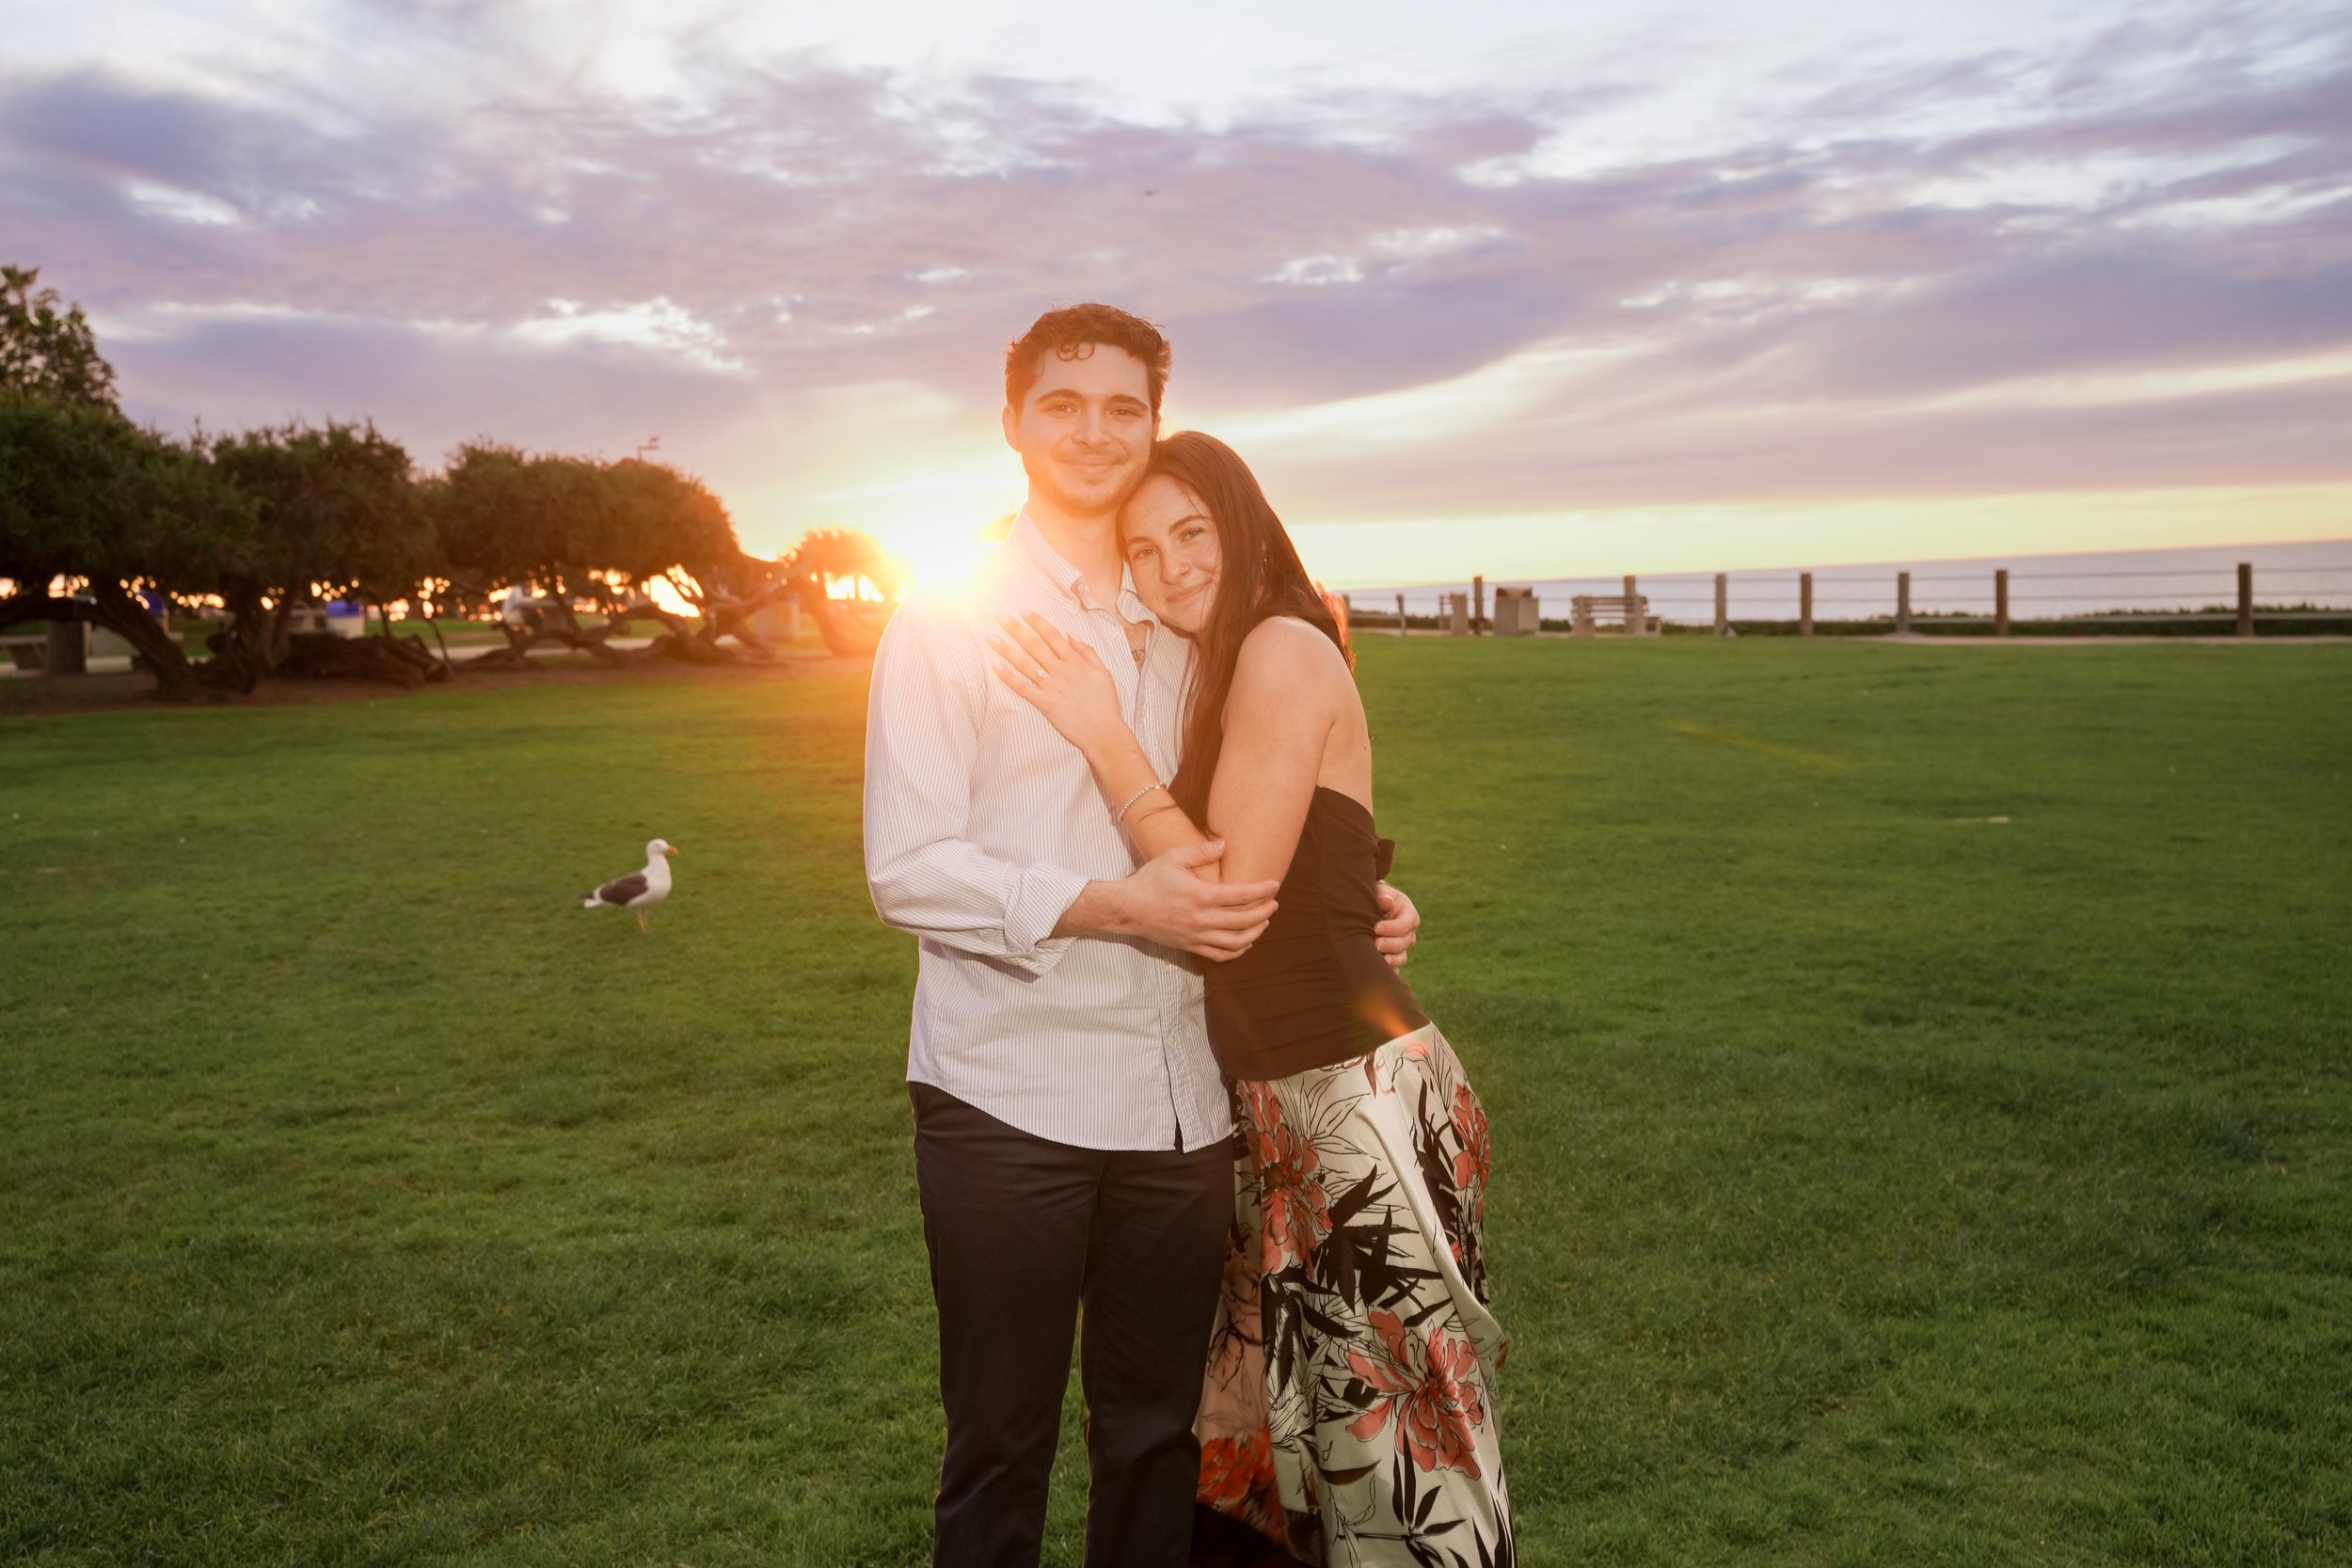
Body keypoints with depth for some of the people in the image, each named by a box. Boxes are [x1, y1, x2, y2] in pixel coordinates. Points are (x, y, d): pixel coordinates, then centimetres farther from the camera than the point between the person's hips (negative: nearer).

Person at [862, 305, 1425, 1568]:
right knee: (1000, 1446, 9)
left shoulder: (1185, 626, 13)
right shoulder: (947, 620, -1)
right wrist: (1115, 906, -20)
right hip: (1007, 1096, -4)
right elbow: (906, 870, -10)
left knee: (1157, 1432, 16)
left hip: (1176, 1096, 4)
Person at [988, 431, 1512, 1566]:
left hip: (1359, 1098, -9)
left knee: (1387, 1421, 6)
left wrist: (1105, 736, -16)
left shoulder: (1284, 651, -15)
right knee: (1301, 1401, 21)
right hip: (1278, 1103, 9)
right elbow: (1201, 886, 11)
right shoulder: (1223, 672, 13)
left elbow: (1231, 895, -18)